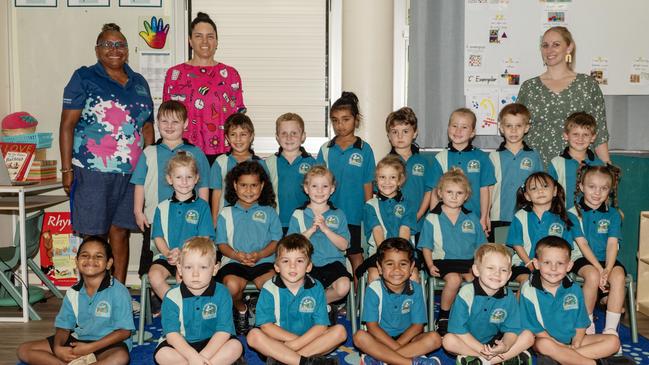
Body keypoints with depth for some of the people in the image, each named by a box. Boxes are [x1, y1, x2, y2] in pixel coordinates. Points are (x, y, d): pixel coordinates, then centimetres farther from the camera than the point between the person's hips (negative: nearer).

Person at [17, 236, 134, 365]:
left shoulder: (118, 292, -12)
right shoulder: (73, 293, 4)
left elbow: (124, 331, -14)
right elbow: (64, 327, 7)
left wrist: (90, 348, -19)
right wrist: (58, 347, -16)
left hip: (107, 344, -6)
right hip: (77, 340, 6)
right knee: (24, 350, -5)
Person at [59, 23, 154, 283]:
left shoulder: (139, 83, 15)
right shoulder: (84, 78, 1)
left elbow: (148, 127, 18)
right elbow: (67, 125, -3)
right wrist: (67, 169, -9)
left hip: (131, 172, 4)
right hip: (92, 171, -4)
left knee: (120, 232, 9)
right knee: (93, 235, 0)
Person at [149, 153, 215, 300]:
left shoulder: (202, 206, 5)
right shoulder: (162, 208, 14)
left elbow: (204, 238, -1)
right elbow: (158, 237, 8)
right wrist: (168, 253, -12)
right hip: (166, 257, 3)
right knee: (154, 275, -27)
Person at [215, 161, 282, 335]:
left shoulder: (269, 212, 15)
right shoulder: (226, 213, 16)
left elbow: (276, 240, 7)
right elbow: (222, 244, 9)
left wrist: (260, 254, -12)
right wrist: (236, 255, -12)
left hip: (263, 261, 0)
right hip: (234, 261, 1)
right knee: (232, 285, -33)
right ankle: (241, 310, 4)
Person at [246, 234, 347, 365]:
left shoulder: (316, 288, -4)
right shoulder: (270, 289, -7)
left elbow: (321, 325, -10)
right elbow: (265, 325, -13)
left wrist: (297, 343, -21)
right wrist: (295, 338, -19)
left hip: (309, 339, 2)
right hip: (279, 342, -1)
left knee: (340, 331, -20)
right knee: (254, 335, -27)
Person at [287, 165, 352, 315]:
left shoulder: (338, 215, 10)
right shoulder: (298, 215, 7)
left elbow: (344, 245, 1)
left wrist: (325, 229, -11)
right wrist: (311, 230, -12)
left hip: (333, 262, 1)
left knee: (343, 286, -29)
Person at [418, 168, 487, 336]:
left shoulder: (472, 218, 14)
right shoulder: (432, 219, 6)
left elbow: (480, 246, 16)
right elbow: (426, 247, 7)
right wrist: (430, 265, -9)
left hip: (469, 261, 3)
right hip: (443, 261, -2)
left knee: (475, 278, -30)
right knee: (454, 279, -33)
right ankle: (443, 318, -13)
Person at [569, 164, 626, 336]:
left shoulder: (613, 214, 8)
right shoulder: (573, 213, -1)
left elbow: (612, 243, -3)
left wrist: (607, 269, -19)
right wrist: (599, 269, -17)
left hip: (606, 258, 3)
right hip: (581, 258, -3)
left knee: (619, 275, -28)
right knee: (593, 276, -33)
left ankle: (610, 329, -23)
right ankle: (587, 324, -12)